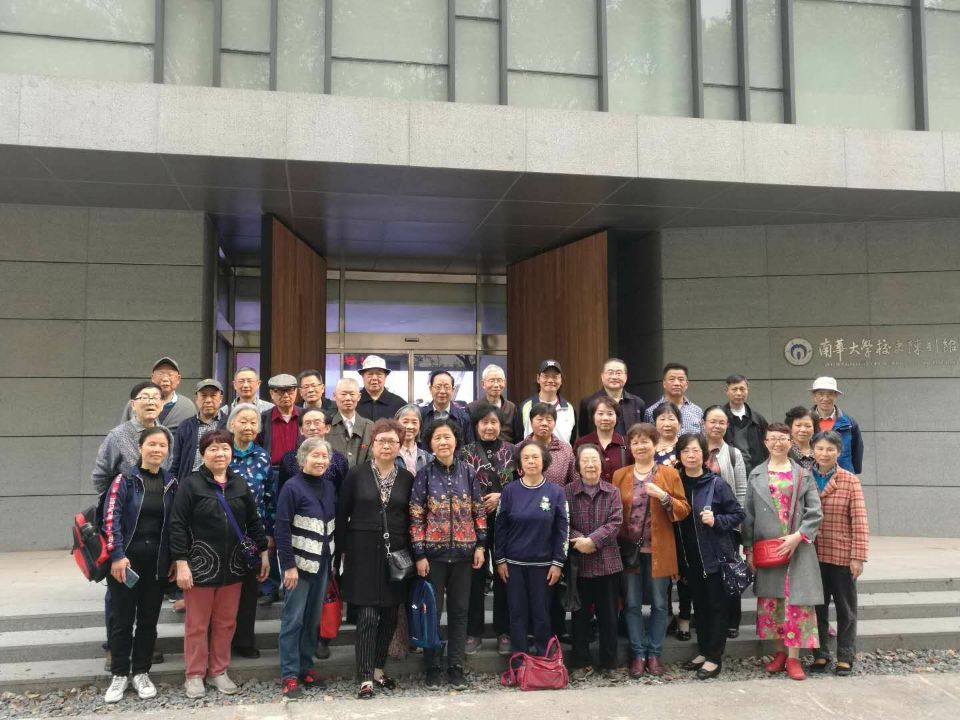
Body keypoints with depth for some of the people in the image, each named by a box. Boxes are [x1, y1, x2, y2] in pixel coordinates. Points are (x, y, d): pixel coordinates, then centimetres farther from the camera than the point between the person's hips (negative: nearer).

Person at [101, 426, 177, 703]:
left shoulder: (171, 484, 6)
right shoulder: (125, 480, -4)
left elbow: (174, 524, 9)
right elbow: (111, 519, -11)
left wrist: (174, 559, 4)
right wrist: (117, 555, -19)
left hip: (157, 562, 3)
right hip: (125, 560, -3)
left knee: (149, 619, 10)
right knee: (122, 619, 5)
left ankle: (141, 673, 23)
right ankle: (119, 675, 19)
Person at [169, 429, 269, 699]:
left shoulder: (240, 484, 6)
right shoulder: (191, 484, -9)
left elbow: (254, 521, 12)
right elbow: (177, 525, -11)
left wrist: (263, 552, 10)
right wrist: (181, 563, -15)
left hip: (232, 566, 4)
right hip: (200, 565, -4)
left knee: (225, 623, 13)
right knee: (197, 624, 7)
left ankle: (219, 671, 27)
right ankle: (194, 675, 21)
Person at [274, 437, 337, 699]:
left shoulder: (329, 486, 6)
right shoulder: (292, 487, -12)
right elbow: (281, 528, -14)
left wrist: (333, 558, 10)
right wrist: (288, 565, -17)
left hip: (322, 561, 6)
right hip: (299, 561, -6)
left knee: (313, 618, 13)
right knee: (293, 619, 1)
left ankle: (306, 667, 25)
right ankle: (289, 675, 10)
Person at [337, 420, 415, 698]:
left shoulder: (407, 478, 5)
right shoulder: (357, 475, -1)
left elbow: (412, 518, 9)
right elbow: (342, 514, 2)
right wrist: (343, 550, -2)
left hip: (396, 554, 3)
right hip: (364, 553, -3)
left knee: (390, 615, 9)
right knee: (367, 616, -7)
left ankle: (378, 670, 25)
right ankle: (365, 678, 1)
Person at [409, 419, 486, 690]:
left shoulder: (468, 472, 2)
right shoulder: (424, 475, -4)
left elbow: (478, 511, 6)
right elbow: (416, 517, -5)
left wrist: (480, 546, 1)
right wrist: (419, 555, -9)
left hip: (463, 552, 2)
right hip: (434, 552, -2)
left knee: (460, 610, 8)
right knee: (432, 610, 6)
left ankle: (456, 668, 18)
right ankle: (432, 668, 18)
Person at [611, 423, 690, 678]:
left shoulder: (669, 473, 2)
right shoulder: (619, 475, 7)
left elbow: (684, 510, -1)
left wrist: (663, 496, -18)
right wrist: (618, 544, -5)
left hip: (659, 550, -1)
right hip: (629, 549, 1)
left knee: (659, 604, 6)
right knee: (632, 604, 5)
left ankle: (654, 654, 17)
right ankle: (638, 654, 15)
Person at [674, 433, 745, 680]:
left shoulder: (716, 484, -10)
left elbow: (738, 514, -3)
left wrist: (716, 521, -20)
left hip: (715, 554, -5)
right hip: (689, 555, 5)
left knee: (716, 605, 3)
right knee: (699, 604, 15)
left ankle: (714, 657, 12)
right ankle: (703, 651, 27)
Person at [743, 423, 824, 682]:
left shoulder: (803, 475, 5)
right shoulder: (756, 475, 8)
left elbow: (815, 512, 0)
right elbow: (749, 514, 7)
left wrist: (798, 537, -13)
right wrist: (749, 549, 1)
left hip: (798, 548, -1)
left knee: (796, 601, -2)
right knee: (771, 600, 5)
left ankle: (793, 657, 4)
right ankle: (780, 651, 18)